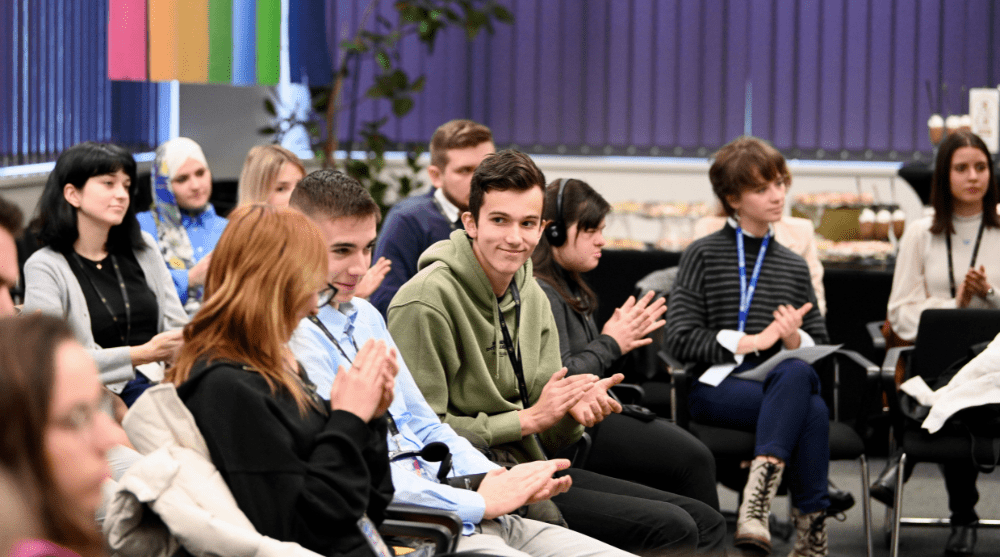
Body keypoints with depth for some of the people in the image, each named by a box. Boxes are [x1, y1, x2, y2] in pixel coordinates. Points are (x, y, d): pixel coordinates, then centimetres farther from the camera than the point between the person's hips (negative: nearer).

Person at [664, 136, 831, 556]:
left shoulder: (794, 266, 23)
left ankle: (757, 501, -45)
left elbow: (819, 346, 21)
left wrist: (795, 341, -3)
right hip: (717, 385, -4)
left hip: (784, 384, 4)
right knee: (812, 411, -35)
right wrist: (752, 342, -9)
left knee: (798, 375, -37)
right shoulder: (704, 255, 9)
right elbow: (680, 339, -2)